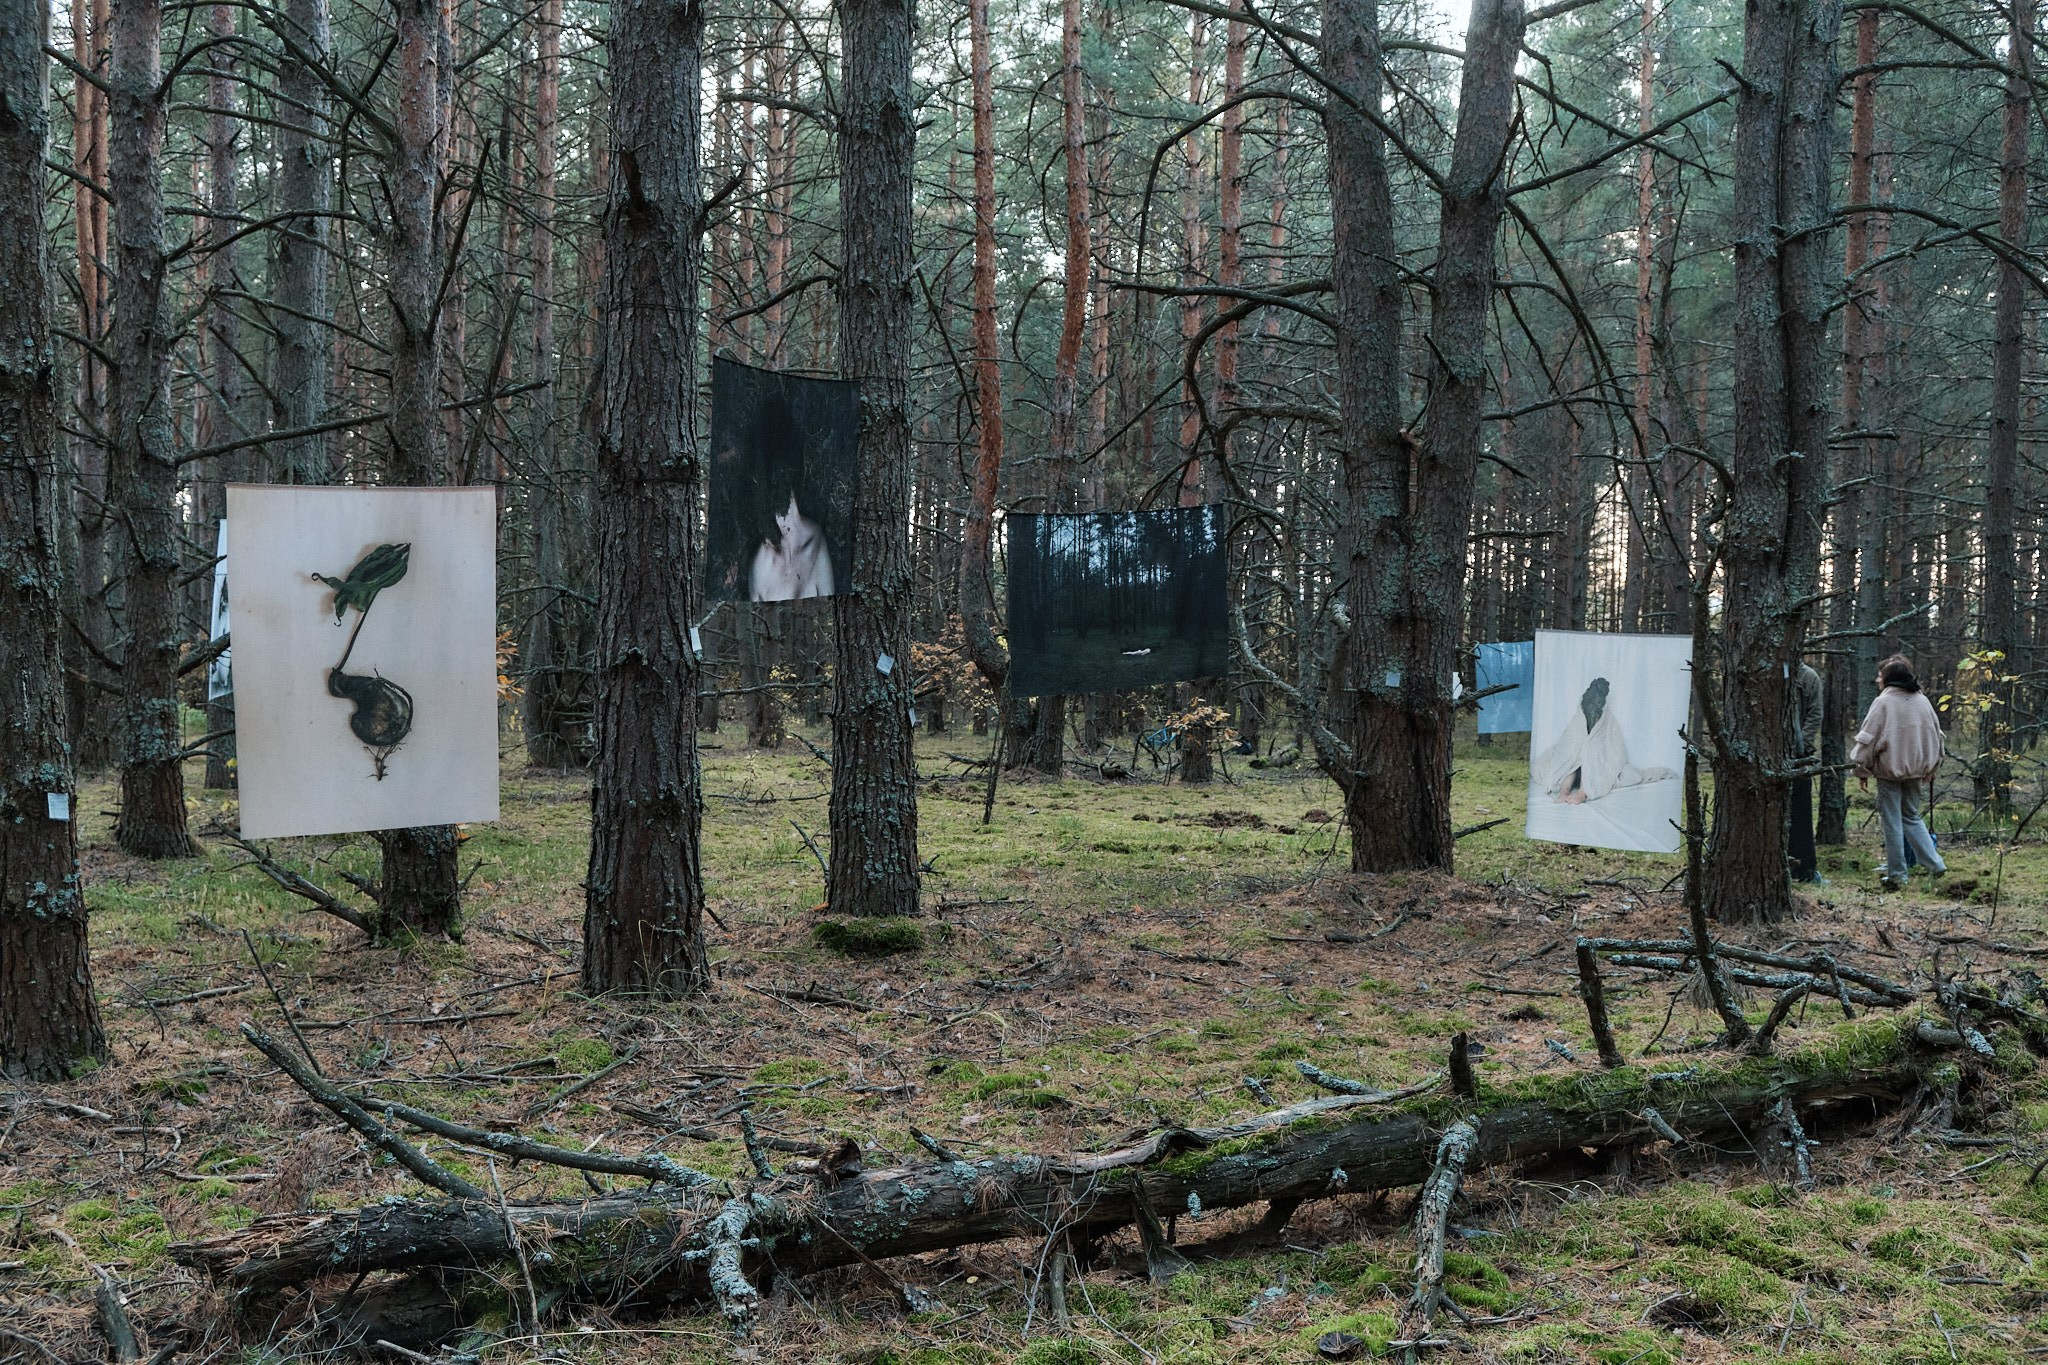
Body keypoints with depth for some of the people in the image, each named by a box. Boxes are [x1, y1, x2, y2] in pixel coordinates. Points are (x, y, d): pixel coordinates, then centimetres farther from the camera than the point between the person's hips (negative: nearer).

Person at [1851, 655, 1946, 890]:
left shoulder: (1883, 702, -13)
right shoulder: (1922, 701, 5)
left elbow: (1868, 739, -12)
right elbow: (1936, 736, 14)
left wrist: (1862, 770, -2)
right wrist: (1931, 767, 24)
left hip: (1889, 769, -5)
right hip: (1915, 769, 6)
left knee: (1892, 820, 2)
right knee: (1912, 817, 19)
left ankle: (1896, 874, 6)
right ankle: (1934, 863, 11)